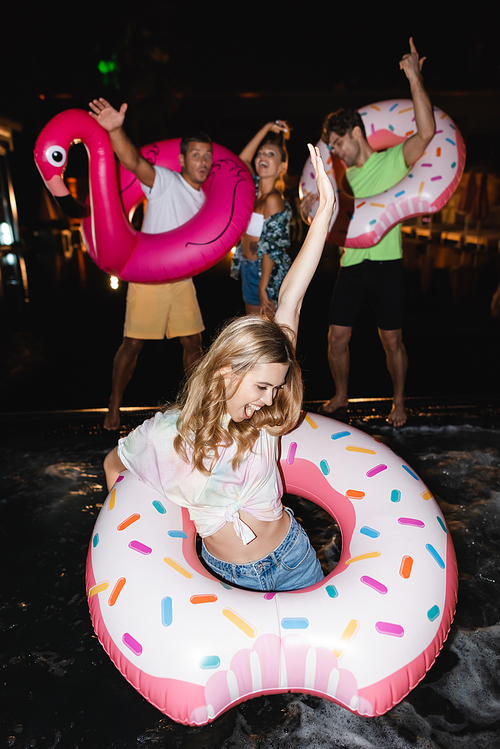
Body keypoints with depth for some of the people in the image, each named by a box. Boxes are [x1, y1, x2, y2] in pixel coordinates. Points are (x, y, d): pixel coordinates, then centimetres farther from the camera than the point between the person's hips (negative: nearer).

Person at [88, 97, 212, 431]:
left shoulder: (207, 197, 11)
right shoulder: (165, 181, -10)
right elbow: (133, 161, -30)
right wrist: (116, 129, -45)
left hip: (182, 280, 6)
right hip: (148, 276, -6)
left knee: (193, 343, 8)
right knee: (134, 343, -3)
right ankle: (114, 407, 13)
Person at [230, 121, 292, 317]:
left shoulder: (273, 199, -16)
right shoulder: (256, 191, 5)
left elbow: (271, 249, -19)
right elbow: (243, 159, 20)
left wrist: (263, 288, -21)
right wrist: (268, 128, 17)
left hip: (265, 274, -8)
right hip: (248, 270, 8)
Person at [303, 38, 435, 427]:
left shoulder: (394, 160, 0)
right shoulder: (342, 177, 16)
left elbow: (427, 132, -18)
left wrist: (415, 78, -22)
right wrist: (313, 212, 0)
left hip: (386, 265, -5)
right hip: (351, 266, 5)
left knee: (392, 340, 3)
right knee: (337, 336, 5)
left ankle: (399, 403, 21)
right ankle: (341, 397, 25)